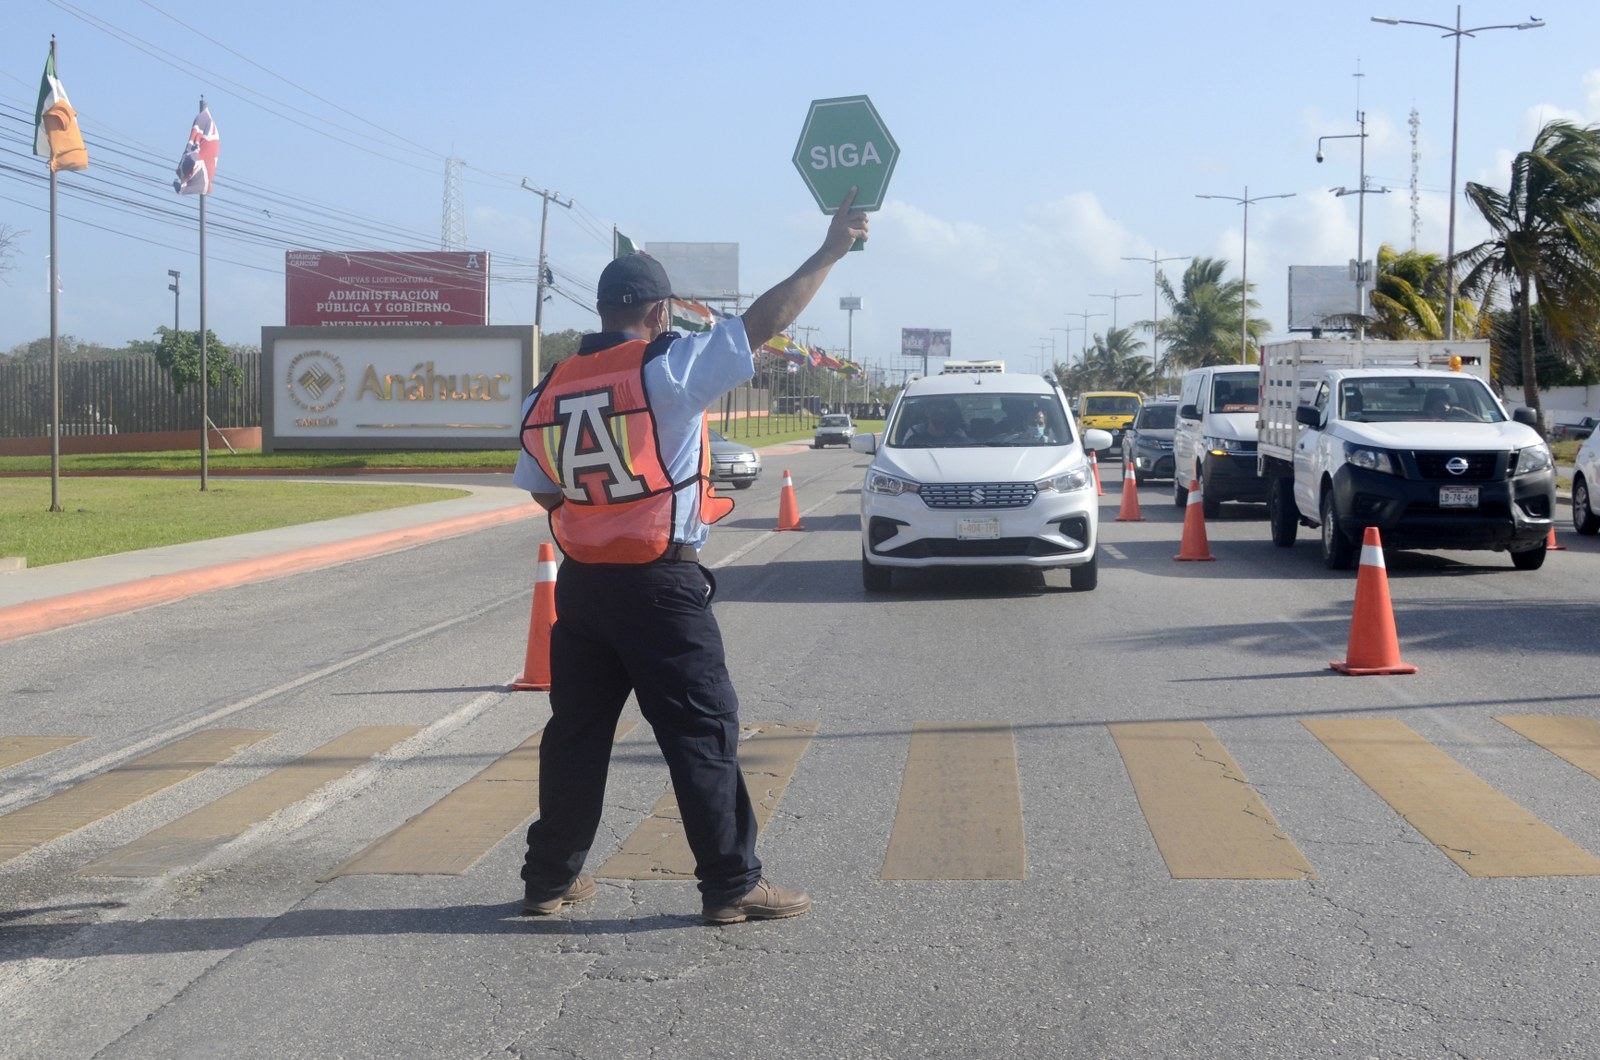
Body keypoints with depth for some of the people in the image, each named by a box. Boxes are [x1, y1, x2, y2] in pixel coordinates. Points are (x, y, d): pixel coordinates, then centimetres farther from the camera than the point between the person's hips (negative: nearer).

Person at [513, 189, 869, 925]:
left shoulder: (549, 393, 6)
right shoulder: (668, 370, -11)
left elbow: (543, 493, 12)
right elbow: (763, 322, -11)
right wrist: (829, 253, -2)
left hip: (580, 583, 6)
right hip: (659, 586, -6)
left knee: (576, 730, 15)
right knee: (701, 732, 1)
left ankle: (550, 877, 22)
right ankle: (732, 884, 4)